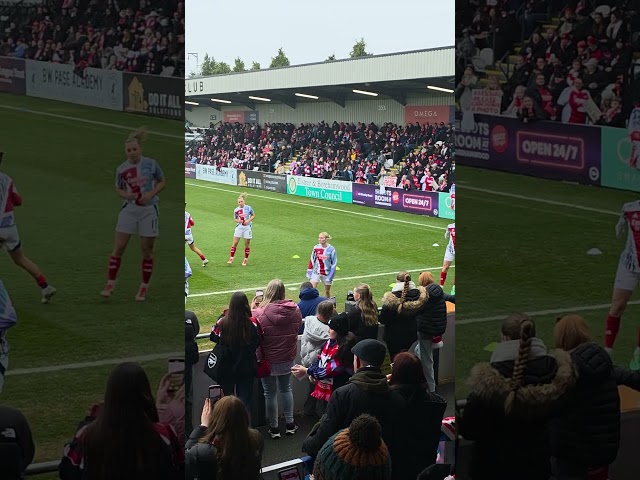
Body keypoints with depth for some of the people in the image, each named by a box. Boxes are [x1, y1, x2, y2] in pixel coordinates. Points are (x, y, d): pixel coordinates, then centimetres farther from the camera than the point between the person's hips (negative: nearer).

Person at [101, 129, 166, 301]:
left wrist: (151, 193, -13)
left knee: (147, 251, 4)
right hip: (129, 210, 2)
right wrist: (126, 194, -10)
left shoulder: (151, 164, -7)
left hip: (148, 210, -2)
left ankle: (144, 288, 17)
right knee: (118, 248, -4)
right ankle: (110, 284, 5)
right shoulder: (121, 169, -2)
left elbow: (162, 182, 4)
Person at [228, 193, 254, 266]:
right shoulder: (236, 210, 0)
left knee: (247, 244, 4)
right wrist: (238, 220, -10)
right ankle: (231, 259, 3)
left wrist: (248, 220, -11)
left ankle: (245, 260, 16)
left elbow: (253, 215, 5)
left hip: (247, 227, -2)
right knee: (235, 243, -3)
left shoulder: (248, 208, -7)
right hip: (239, 227, 2)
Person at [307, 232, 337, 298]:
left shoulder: (331, 249, -12)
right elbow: (312, 260, 5)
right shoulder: (316, 248, -4)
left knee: (327, 291, 12)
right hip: (316, 272, 2)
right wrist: (309, 272, 3)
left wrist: (331, 276, -12)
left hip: (327, 273, -2)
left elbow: (334, 264, -8)